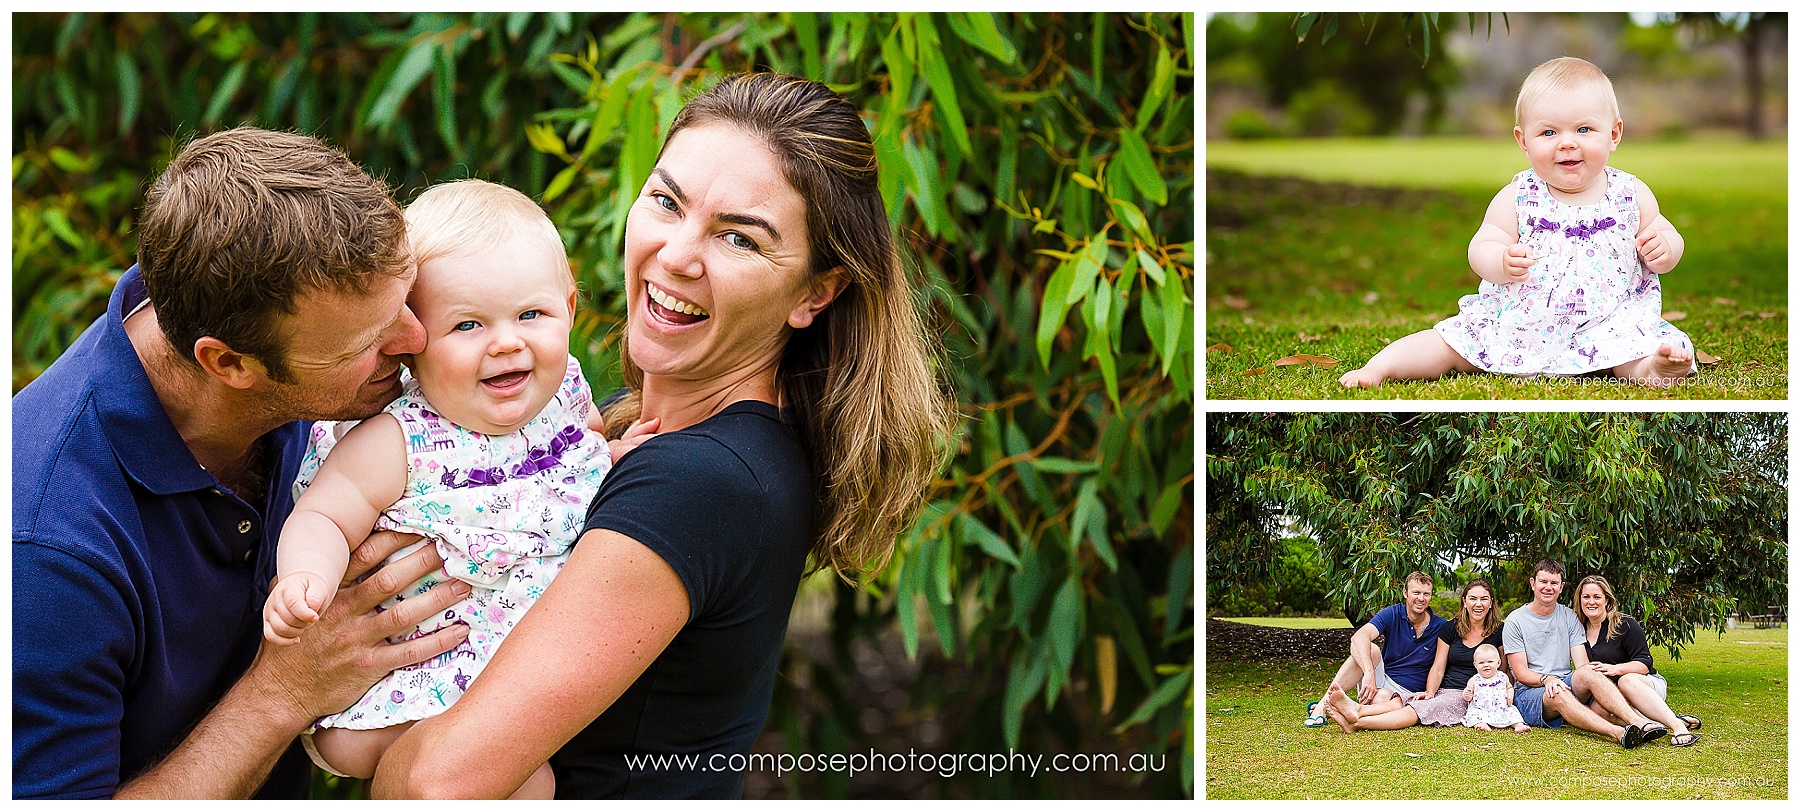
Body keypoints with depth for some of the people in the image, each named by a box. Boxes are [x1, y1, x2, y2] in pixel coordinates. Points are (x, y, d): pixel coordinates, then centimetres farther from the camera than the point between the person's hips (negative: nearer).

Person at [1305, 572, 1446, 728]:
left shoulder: (1440, 627, -2)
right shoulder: (1391, 614, -4)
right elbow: (1359, 638, -22)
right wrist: (1369, 673, -38)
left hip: (1408, 693, -1)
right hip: (1382, 679, 1)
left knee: (1381, 698, -38)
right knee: (1371, 650, -31)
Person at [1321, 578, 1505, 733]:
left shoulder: (1499, 632, 5)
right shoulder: (1449, 629, 13)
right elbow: (1438, 668, 8)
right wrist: (1430, 693, -10)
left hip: (1469, 698, -5)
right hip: (1443, 691, 5)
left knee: (1415, 711, -31)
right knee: (1399, 702, -27)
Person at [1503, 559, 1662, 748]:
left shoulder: (1569, 617, 13)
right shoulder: (1515, 621, 2)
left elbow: (1582, 664, 3)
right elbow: (1520, 672, -4)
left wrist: (1587, 674, -21)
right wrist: (1546, 680, -24)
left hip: (1567, 684, 3)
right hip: (1529, 692, -3)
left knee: (1587, 672, -30)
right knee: (1558, 695, -37)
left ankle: (1637, 722, -50)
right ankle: (1617, 733, -60)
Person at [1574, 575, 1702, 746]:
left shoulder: (1625, 625, -3)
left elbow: (1644, 664, -9)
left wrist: (1615, 669, -27)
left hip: (1648, 683, -3)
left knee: (1627, 680, -40)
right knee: (1597, 708, -35)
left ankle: (1678, 725, -50)